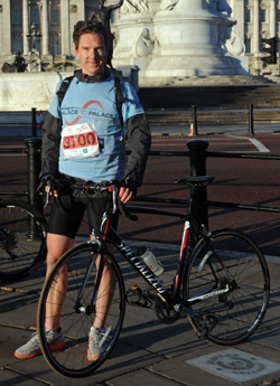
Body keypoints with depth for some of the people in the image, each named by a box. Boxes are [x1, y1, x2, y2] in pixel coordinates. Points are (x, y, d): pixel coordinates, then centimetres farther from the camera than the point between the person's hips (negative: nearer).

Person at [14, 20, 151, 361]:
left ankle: (97, 330, 18)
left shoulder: (121, 90, -1)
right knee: (54, 256, 2)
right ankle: (51, 332, 13)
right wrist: (48, 173, 4)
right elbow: (50, 134, 16)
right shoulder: (65, 88, 10)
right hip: (67, 180, 4)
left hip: (105, 183, -3)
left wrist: (131, 178, -14)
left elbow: (139, 137, -3)